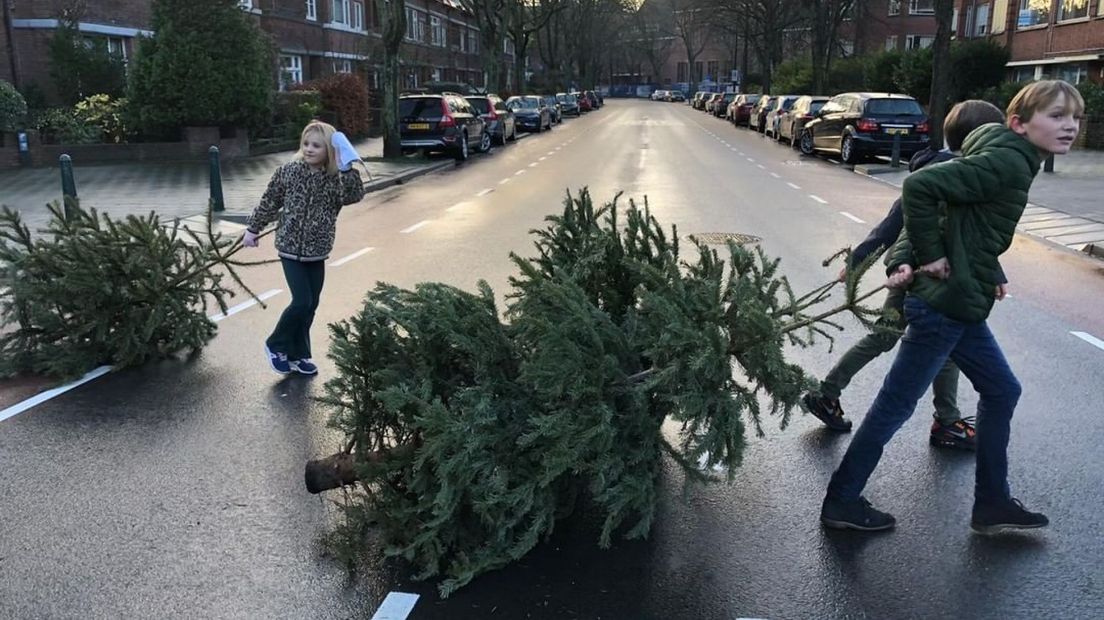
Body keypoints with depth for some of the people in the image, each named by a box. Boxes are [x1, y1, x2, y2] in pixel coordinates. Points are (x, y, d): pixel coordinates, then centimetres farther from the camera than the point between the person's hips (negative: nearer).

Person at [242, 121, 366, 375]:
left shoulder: (336, 179, -3)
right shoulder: (288, 171, -7)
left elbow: (355, 195, -22)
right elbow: (269, 202, 3)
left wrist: (347, 168, -27)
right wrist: (253, 229, 10)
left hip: (317, 252, 3)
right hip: (291, 248, -3)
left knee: (311, 304, 8)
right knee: (302, 301, -9)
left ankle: (298, 354, 24)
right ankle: (276, 345, 13)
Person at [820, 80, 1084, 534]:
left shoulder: (1008, 161, 14)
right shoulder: (1006, 162, -17)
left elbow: (938, 211, 10)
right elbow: (919, 187, -29)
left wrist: (904, 262, -3)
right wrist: (931, 258, -19)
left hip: (962, 307, 10)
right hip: (943, 307, -10)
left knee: (1001, 391, 19)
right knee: (897, 404, 0)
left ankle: (992, 503, 31)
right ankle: (842, 502, 14)